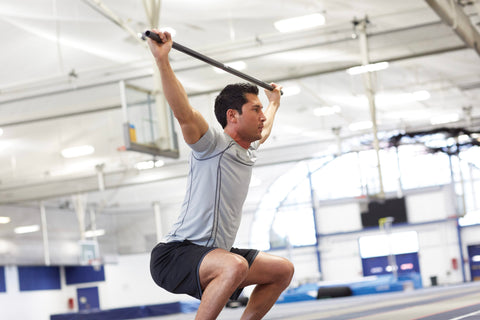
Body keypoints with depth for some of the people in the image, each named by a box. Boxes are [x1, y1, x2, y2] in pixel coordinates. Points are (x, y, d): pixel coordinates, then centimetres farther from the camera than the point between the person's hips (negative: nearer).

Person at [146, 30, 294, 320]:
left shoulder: (249, 149, 15)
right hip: (175, 255, -9)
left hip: (213, 253, 9)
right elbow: (184, 113, -30)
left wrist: (274, 103, 54)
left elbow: (265, 130, 40)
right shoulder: (214, 144, -11)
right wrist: (162, 60, -37)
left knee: (283, 270, 10)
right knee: (235, 266, -36)